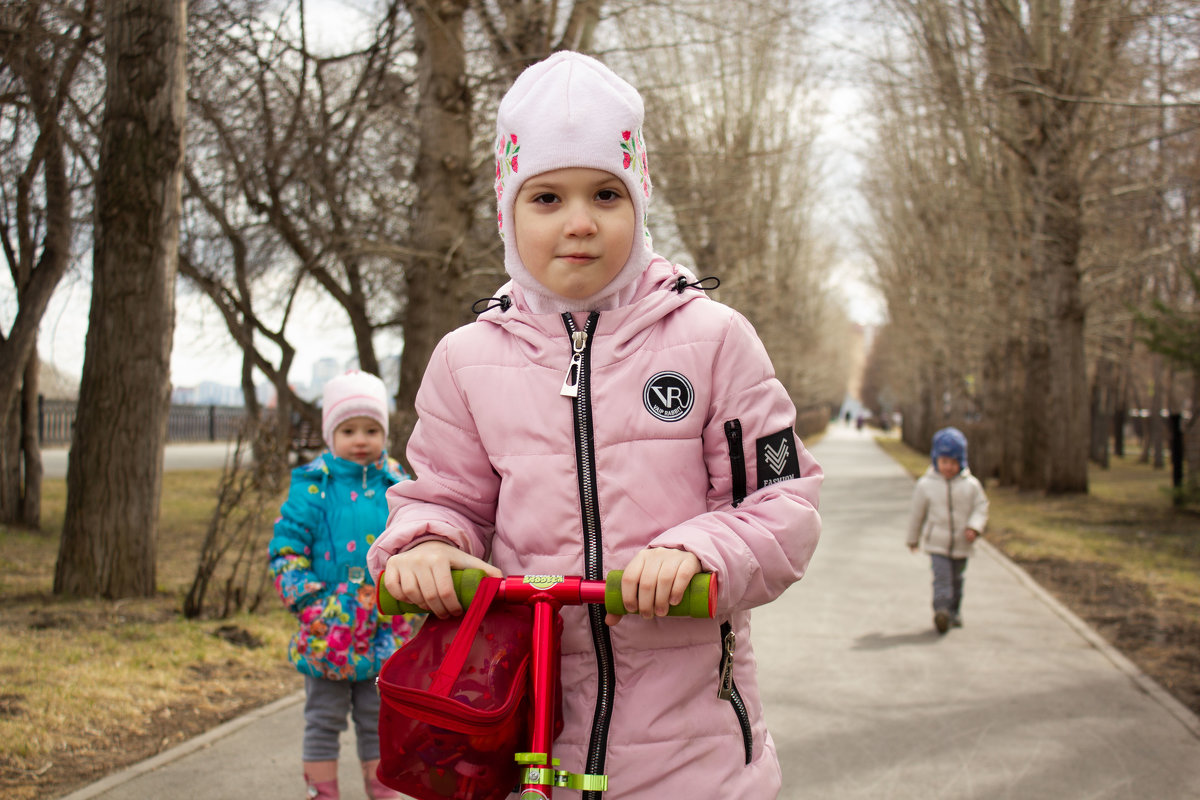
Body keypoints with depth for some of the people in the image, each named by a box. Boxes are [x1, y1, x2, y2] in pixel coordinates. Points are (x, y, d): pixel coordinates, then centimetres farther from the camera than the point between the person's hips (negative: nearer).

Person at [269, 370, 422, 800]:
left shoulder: (397, 486, 4)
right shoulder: (313, 485, -4)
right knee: (324, 720, 9)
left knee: (378, 720, 14)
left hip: (385, 630, 2)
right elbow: (286, 547, -5)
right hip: (329, 629, -2)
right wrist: (309, 601, -12)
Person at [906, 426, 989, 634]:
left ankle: (954, 612, 31)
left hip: (962, 544, 2)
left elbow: (981, 508, 2)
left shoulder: (971, 485, -2)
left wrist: (974, 527, -17)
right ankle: (941, 611, -25)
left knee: (956, 580, 16)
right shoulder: (925, 485, -4)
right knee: (942, 578, -17)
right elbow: (917, 514, 6)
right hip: (937, 544, -2)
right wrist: (913, 539, 14)